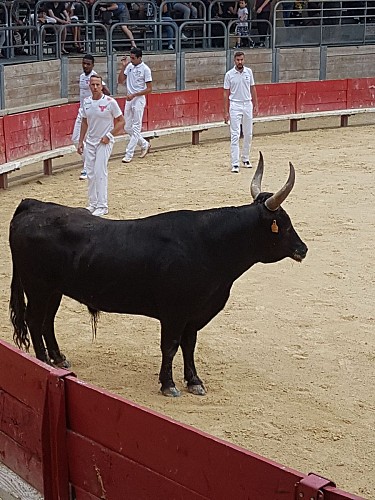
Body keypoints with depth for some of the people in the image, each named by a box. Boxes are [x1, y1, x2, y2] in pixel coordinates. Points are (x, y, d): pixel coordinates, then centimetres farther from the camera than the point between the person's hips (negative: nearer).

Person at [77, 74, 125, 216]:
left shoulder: (110, 102, -12)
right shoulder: (86, 102, 5)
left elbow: (121, 121, -6)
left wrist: (108, 136, -13)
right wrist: (80, 142, 13)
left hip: (104, 142, -6)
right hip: (90, 141, 6)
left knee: (100, 172, -11)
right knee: (90, 174, 7)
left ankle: (102, 206, -7)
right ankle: (93, 204, 17)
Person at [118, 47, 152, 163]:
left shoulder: (145, 69, -11)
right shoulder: (129, 66, 7)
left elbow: (149, 89, -12)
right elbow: (120, 81, 7)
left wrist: (133, 95, -18)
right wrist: (123, 66, -3)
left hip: (139, 100, -7)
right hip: (129, 100, 7)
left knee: (136, 128, -5)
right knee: (128, 128, 10)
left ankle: (129, 154, -5)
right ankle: (144, 144, 29)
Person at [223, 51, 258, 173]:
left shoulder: (249, 72, 4)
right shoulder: (229, 74, -5)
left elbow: (252, 88, 12)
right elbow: (226, 93, -3)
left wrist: (255, 104, 7)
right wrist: (226, 112, -8)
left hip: (248, 105, 4)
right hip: (235, 105, -4)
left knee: (248, 134, 10)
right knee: (235, 135, -8)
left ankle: (246, 159, 25)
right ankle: (235, 164, -10)